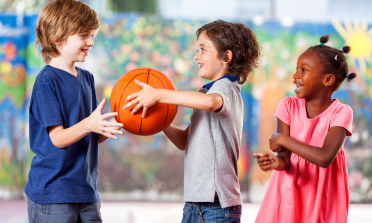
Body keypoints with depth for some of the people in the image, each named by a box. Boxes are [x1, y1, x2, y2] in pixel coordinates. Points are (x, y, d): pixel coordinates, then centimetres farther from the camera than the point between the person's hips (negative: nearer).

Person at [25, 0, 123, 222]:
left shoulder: (87, 78, 14)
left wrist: (118, 123, -4)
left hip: (86, 192, 7)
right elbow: (57, 138, -17)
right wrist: (88, 125, -34)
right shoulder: (47, 81, -10)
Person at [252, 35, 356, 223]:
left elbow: (325, 158, -24)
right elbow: (285, 155, -8)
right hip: (289, 191, 2)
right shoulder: (289, 106, -3)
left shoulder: (341, 113, -12)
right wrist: (278, 162, -33)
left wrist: (283, 139, -17)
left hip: (322, 199, -2)